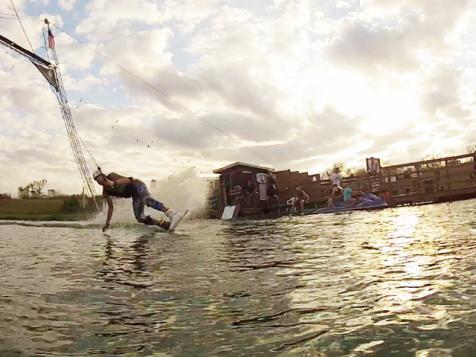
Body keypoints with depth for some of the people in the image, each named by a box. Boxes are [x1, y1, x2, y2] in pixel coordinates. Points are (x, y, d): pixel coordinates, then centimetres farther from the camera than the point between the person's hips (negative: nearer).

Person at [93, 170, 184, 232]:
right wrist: (107, 223, 18)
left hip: (136, 185, -7)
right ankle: (167, 225, -17)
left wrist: (113, 183, -33)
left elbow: (127, 180, -17)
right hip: (134, 196, 7)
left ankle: (173, 214, -57)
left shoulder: (111, 176, -4)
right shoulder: (105, 192, 12)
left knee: (147, 199, -38)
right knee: (140, 218, -13)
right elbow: (110, 207, 19)